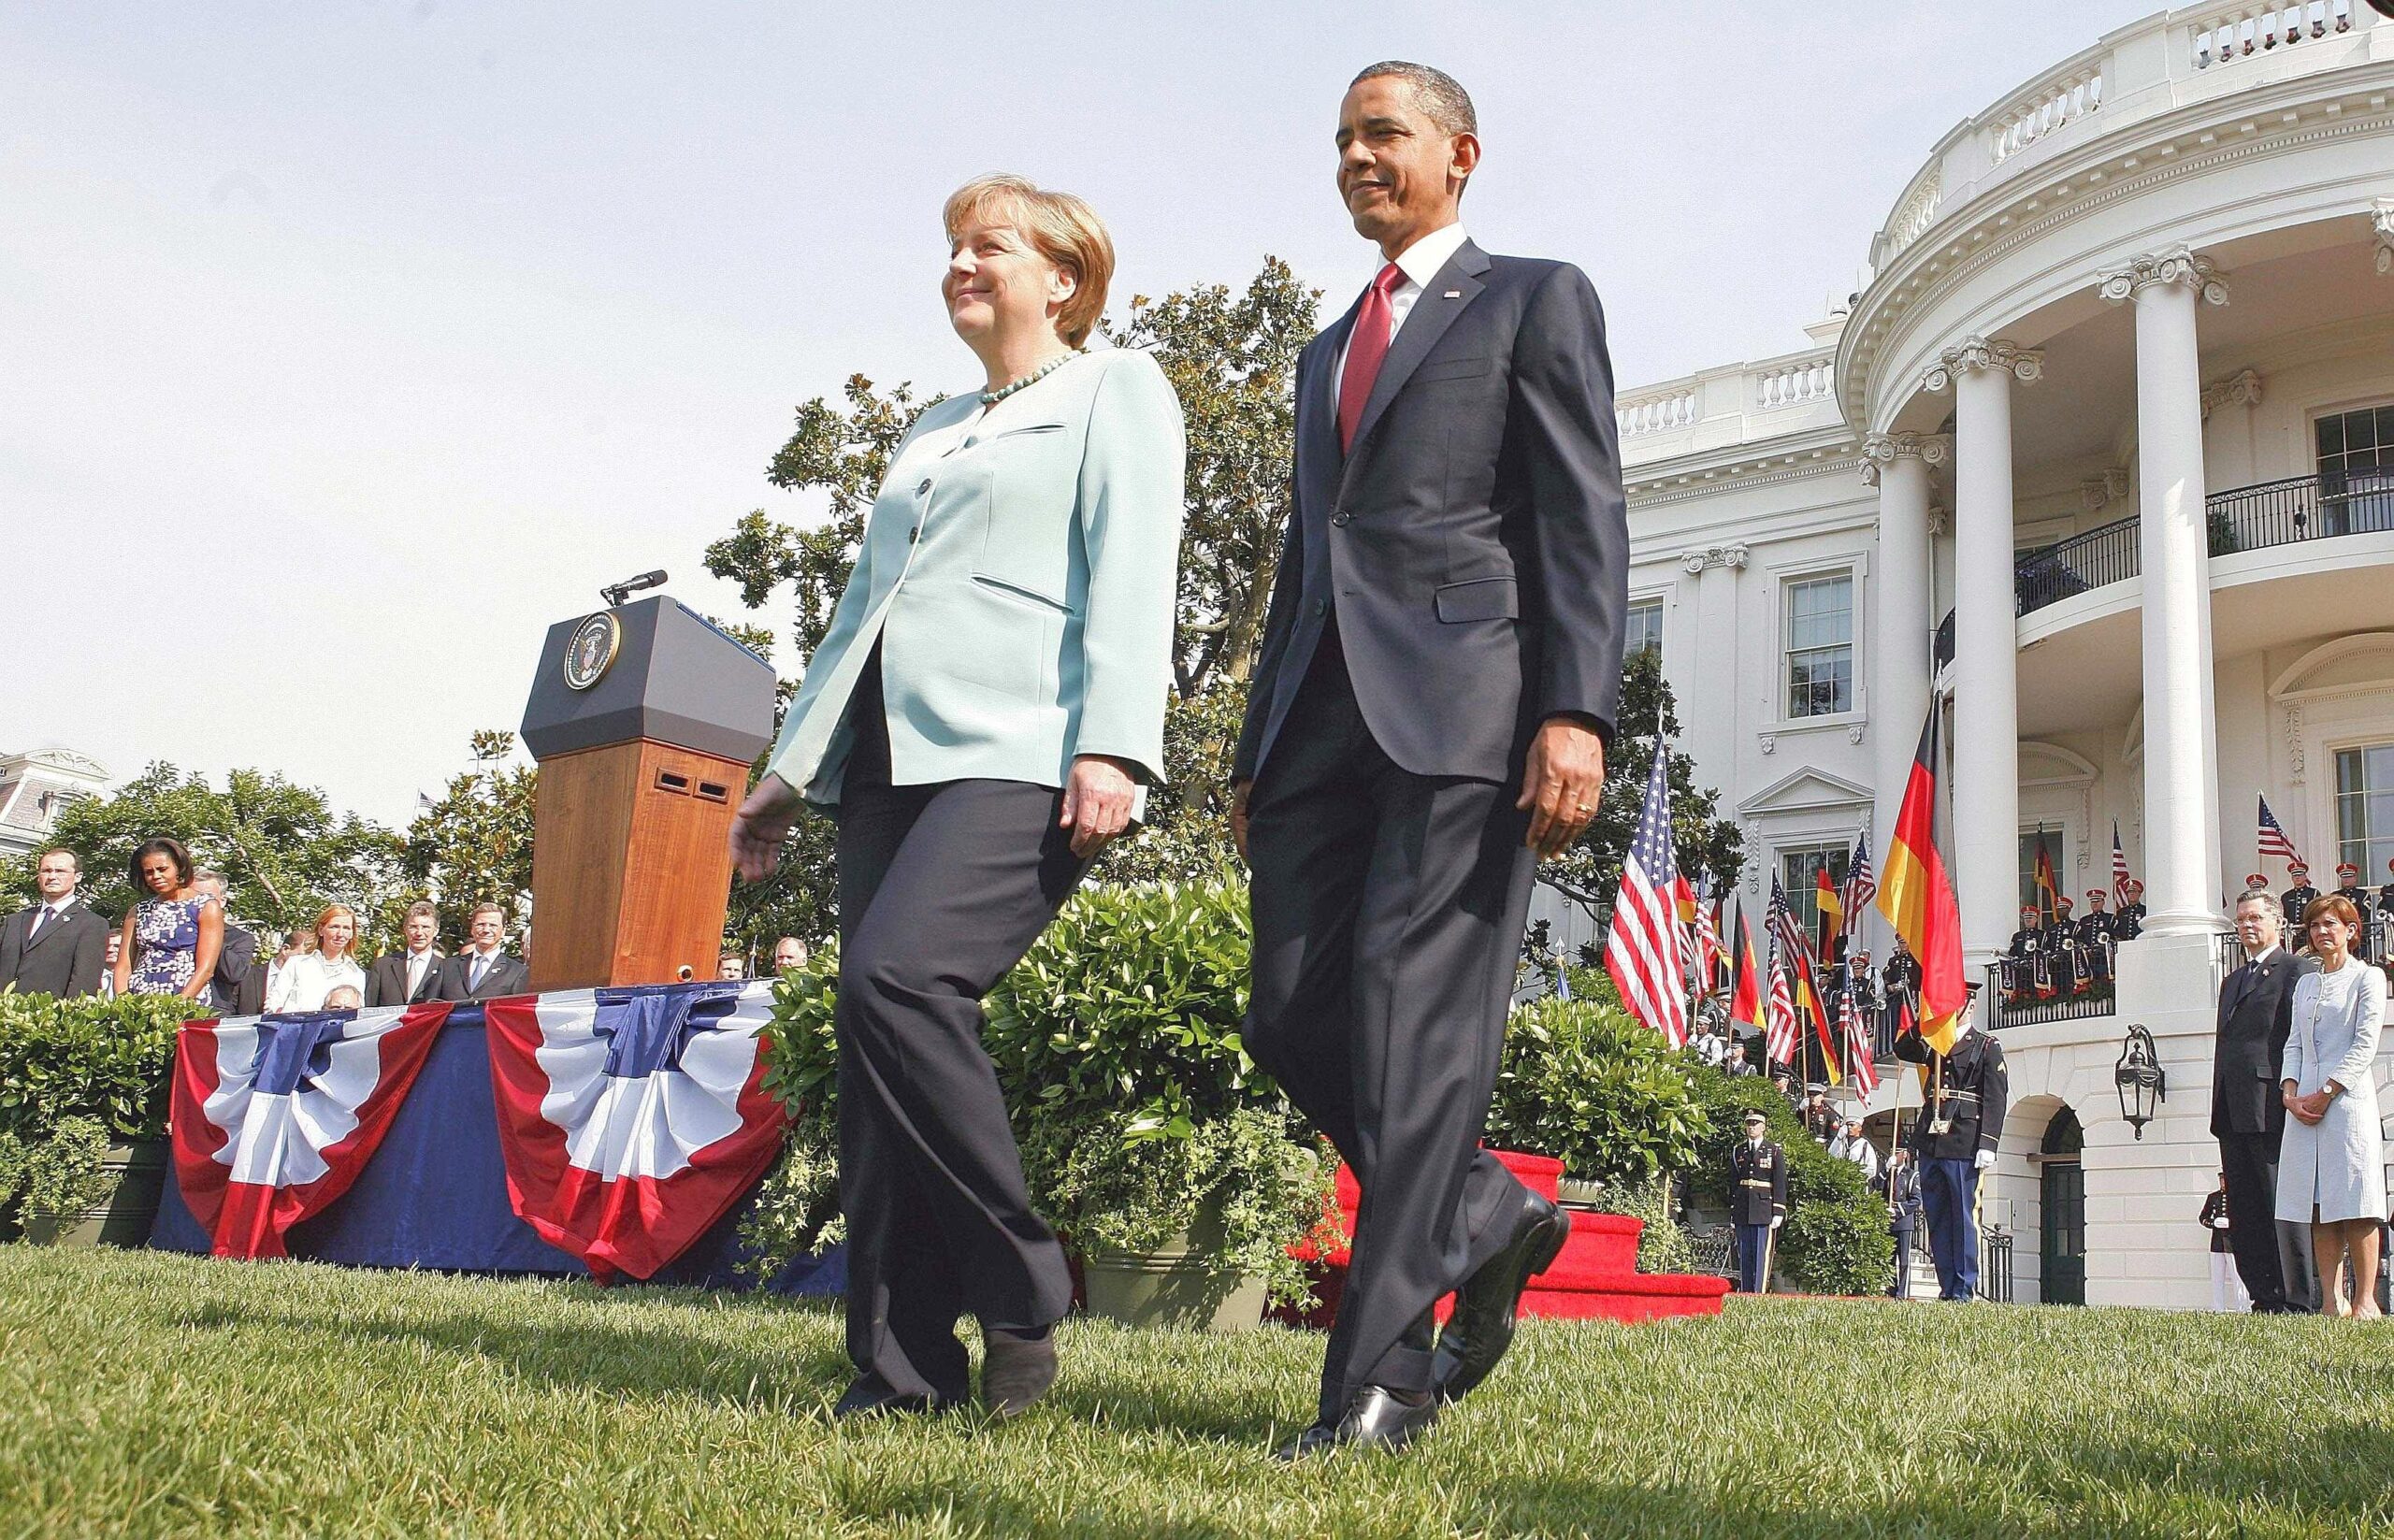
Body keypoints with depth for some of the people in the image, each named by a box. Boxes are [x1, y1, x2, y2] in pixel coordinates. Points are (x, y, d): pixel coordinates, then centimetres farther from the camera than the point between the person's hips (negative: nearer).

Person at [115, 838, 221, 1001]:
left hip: (187, 1004, -4)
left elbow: (206, 969, -5)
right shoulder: (137, 912, 17)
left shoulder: (207, 908, 4)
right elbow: (123, 967, 13)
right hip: (138, 1002, 4)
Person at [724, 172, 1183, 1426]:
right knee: (873, 1041, -3)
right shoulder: (930, 433, 29)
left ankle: (1019, 1293, -11)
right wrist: (787, 769, 25)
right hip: (892, 757, 7)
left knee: (898, 976, -26)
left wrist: (1111, 745, -20)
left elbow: (1129, 573, -6)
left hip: (1021, 759, -7)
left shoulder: (1116, 391, 9)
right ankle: (904, 1362, 2)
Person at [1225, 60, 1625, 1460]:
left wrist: (1577, 713, -16)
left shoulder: (1537, 298, 9)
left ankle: (1380, 1380, -6)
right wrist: (1259, 752, 19)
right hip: (1325, 713, 7)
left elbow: (1584, 520, -3)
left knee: (1417, 1025, -10)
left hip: (1466, 703, -7)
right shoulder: (1328, 352, 29)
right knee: (1295, 1020, -1)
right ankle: (1493, 1221, 18)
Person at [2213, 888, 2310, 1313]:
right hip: (2233, 1113, 9)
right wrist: (2220, 1110, 17)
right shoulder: (2233, 980, 25)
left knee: (2282, 1209, -7)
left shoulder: (2295, 969, -1)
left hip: (2270, 1108, -9)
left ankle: (2293, 1301, -5)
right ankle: (2263, 1298, 10)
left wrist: (2292, 1093, -17)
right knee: (2243, 1213, 7)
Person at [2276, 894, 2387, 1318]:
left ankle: (2365, 1299, -5)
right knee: (2318, 1206, 0)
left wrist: (2326, 1093, -12)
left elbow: (2365, 1045, -6)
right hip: (2305, 1104, 5)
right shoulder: (2305, 984, 19)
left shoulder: (2368, 978, 2)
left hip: (2349, 1098, -5)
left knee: (2355, 1205, -8)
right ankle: (2332, 1300, 0)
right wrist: (2290, 1093, -1)